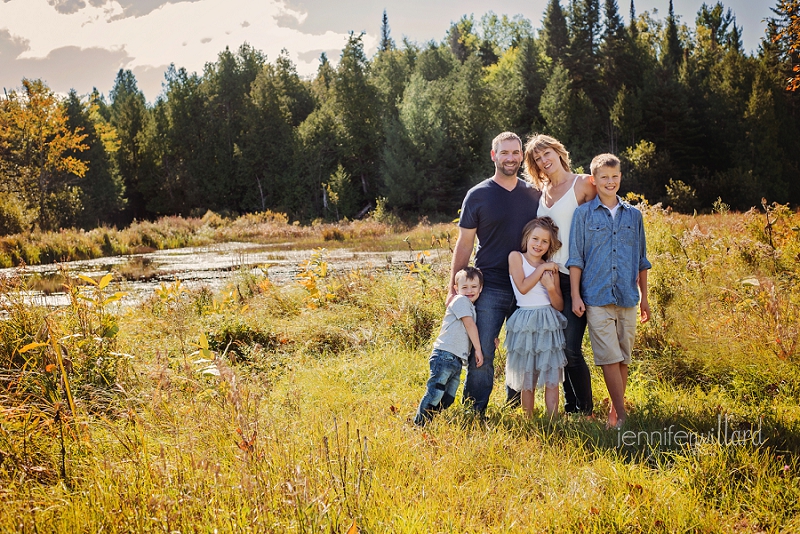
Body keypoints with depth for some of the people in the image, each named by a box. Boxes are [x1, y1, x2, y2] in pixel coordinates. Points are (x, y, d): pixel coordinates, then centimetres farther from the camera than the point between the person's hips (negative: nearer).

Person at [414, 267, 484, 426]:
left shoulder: (471, 307, 23)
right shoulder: (460, 300, -5)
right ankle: (419, 424, -7)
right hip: (445, 356, -10)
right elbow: (470, 325, -9)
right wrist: (478, 349, -6)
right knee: (435, 393, -12)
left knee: (448, 399, 12)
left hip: (456, 360, 10)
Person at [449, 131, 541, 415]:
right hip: (490, 288, -3)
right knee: (482, 353, -6)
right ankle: (474, 412, 5)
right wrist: (454, 289, -3)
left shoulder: (533, 194, 9)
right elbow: (464, 244, 1)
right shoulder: (478, 195, 0)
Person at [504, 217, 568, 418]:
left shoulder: (551, 267, 9)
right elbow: (522, 287, -15)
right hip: (525, 324, -3)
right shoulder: (516, 257, 0)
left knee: (552, 378, 0)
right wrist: (541, 268, -10)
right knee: (527, 379, 5)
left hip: (550, 323, 3)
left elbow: (559, 305, 7)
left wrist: (551, 288, -11)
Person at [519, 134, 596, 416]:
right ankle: (569, 407, 18)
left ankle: (585, 411, 3)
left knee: (570, 348, -10)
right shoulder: (543, 191, 14)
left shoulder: (583, 184, -4)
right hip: (550, 275, 6)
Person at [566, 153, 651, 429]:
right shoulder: (584, 214, 3)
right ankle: (621, 412, 1)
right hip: (596, 296, -3)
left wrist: (644, 297, 15)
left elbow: (641, 259, 16)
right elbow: (576, 258, 1)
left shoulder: (633, 215, 11)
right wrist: (575, 295, -5)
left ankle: (616, 409, 19)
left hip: (627, 297, 3)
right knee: (609, 356, -6)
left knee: (623, 357, 8)